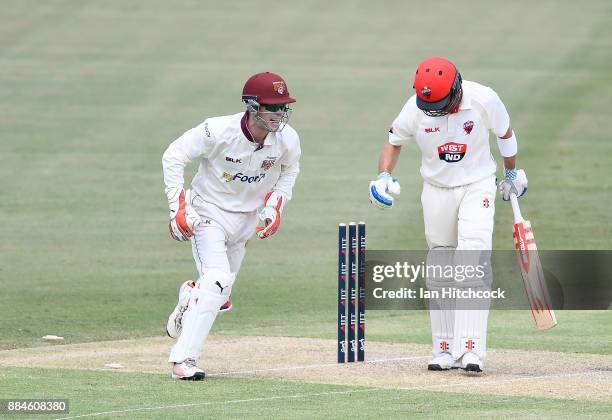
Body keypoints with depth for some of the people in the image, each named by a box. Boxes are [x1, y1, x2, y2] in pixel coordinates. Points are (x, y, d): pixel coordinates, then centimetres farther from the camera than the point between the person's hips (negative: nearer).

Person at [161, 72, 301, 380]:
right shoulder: (219, 131, -27)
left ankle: (190, 297, 49)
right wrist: (178, 206, -20)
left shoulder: (287, 140, -14)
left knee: (219, 296, 12)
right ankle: (184, 359, -22)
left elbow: (290, 170, 10)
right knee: (217, 279, -26)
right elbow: (173, 155, -16)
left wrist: (275, 205, -2)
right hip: (208, 213, -5)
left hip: (247, 220, 5)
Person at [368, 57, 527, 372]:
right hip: (437, 191, 3)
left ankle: (470, 349, -23)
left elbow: (505, 133, 2)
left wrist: (512, 174, 14)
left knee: (473, 263, -18)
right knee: (439, 273, 6)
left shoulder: (484, 99, -19)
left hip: (477, 186, -2)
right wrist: (383, 176, -15)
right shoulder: (415, 108, -15)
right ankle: (445, 350, 15)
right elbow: (394, 142, 2)